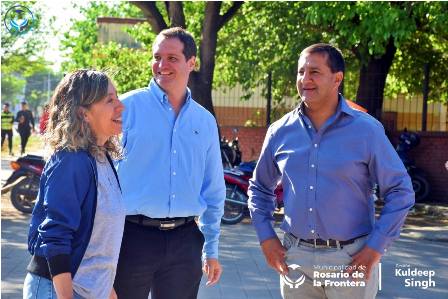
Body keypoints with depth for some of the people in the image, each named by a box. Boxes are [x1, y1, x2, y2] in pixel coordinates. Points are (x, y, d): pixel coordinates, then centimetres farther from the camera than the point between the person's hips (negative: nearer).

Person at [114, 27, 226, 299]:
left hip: (185, 239, 4)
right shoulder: (128, 107, -3)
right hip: (133, 236, -3)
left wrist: (212, 249, 15)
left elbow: (213, 191, 16)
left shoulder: (205, 121, 10)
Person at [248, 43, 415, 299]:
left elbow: (400, 191, -4)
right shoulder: (280, 131, 3)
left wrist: (375, 249, -9)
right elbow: (260, 188, 17)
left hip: (351, 259, -3)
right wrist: (266, 237, 6)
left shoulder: (366, 129, -6)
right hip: (295, 258, 3)